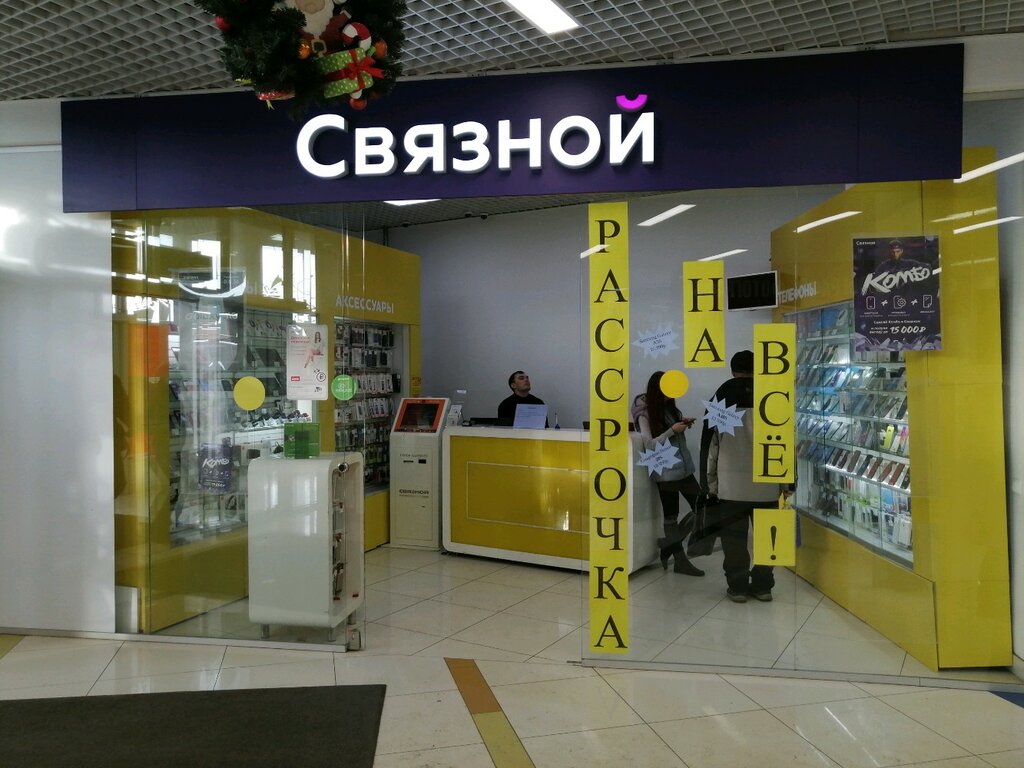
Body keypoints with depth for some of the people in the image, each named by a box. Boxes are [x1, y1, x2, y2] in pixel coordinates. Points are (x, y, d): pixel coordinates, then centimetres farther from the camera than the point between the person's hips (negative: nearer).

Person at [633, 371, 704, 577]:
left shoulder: (668, 407, 7)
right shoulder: (645, 414, -12)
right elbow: (649, 445, -18)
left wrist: (683, 425, -1)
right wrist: (673, 430, -21)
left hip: (683, 467, 7)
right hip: (665, 470, -7)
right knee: (671, 516, 1)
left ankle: (668, 546, 18)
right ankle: (680, 560, 13)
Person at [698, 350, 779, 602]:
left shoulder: (722, 397, -1)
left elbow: (710, 444, 0)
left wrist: (710, 484, 6)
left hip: (732, 482, -2)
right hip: (767, 482, 2)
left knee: (734, 536, 6)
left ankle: (738, 587, 11)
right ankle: (763, 586, 18)